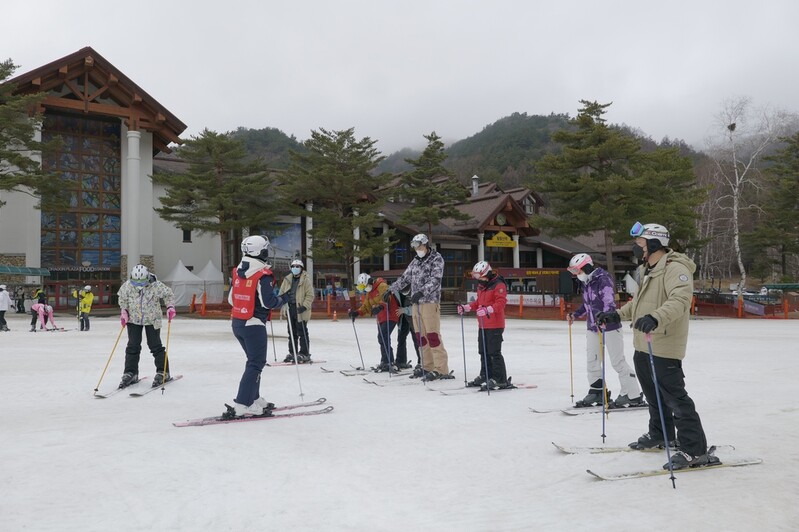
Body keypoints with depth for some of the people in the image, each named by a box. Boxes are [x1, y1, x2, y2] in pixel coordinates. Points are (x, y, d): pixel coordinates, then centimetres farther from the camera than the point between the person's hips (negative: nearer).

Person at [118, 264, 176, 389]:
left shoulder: (156, 286, -22)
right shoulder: (127, 285, -15)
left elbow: (168, 294, -7)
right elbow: (122, 298, 5)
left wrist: (170, 307, -20)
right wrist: (123, 311, -6)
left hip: (152, 320, -2)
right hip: (133, 319, 2)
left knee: (155, 345, -1)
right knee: (133, 346, 2)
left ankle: (163, 372, 9)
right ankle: (130, 373, 12)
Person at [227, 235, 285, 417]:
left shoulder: (237, 271, 7)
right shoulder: (263, 274, -16)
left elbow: (231, 299, 11)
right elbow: (269, 301, -18)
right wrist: (283, 299, 0)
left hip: (236, 322, 8)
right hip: (253, 324, -8)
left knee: (254, 360, 20)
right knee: (256, 363, -2)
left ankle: (254, 399, 25)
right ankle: (242, 405, -8)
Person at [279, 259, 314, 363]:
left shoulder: (306, 280, -5)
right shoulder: (287, 279, 11)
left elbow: (310, 295, -8)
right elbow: (282, 293, 16)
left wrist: (304, 306, -19)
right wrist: (283, 305, 3)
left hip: (300, 310, -6)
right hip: (289, 309, 6)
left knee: (302, 333, -2)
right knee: (292, 332, 13)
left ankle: (304, 354, 4)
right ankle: (292, 353, 22)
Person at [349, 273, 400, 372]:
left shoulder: (382, 286, -14)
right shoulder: (368, 293, 15)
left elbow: (386, 298, -29)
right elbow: (366, 306, 18)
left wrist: (380, 307, -46)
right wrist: (357, 312, 3)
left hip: (390, 315, -10)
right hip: (381, 318, 10)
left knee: (383, 338, -17)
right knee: (382, 339, 11)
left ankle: (388, 363, -16)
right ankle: (385, 362, 20)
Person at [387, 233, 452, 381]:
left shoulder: (436, 259, -2)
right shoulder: (415, 261, 18)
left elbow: (435, 279, -15)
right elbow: (405, 278, 25)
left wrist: (421, 292, -27)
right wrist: (391, 290, 18)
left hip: (430, 302, -7)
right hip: (416, 303, 7)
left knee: (433, 335, -12)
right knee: (421, 336, 7)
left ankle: (442, 370, -11)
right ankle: (428, 367, 14)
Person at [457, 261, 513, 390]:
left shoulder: (499, 285, -13)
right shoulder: (481, 286, 15)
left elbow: (500, 303, -24)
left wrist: (487, 310, -37)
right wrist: (466, 307, 13)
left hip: (495, 325, -9)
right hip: (483, 325, 9)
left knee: (494, 353, -8)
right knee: (483, 352, 16)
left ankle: (500, 380, -3)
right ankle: (485, 376, 28)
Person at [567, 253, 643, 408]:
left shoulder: (603, 280, -17)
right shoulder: (586, 283, 9)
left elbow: (609, 303, -27)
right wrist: (575, 315, 14)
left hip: (609, 326, -8)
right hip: (592, 327, 8)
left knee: (618, 361, -4)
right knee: (591, 361, 11)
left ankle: (633, 396, 4)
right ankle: (597, 391, 26)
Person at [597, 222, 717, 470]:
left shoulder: (675, 269, -18)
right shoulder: (646, 271, 14)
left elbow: (680, 300, -34)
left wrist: (655, 318, -49)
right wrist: (617, 315, 21)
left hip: (664, 348, -10)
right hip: (642, 346, 10)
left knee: (675, 398, -7)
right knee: (654, 395, 22)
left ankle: (695, 450, 0)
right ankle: (659, 436, 39)